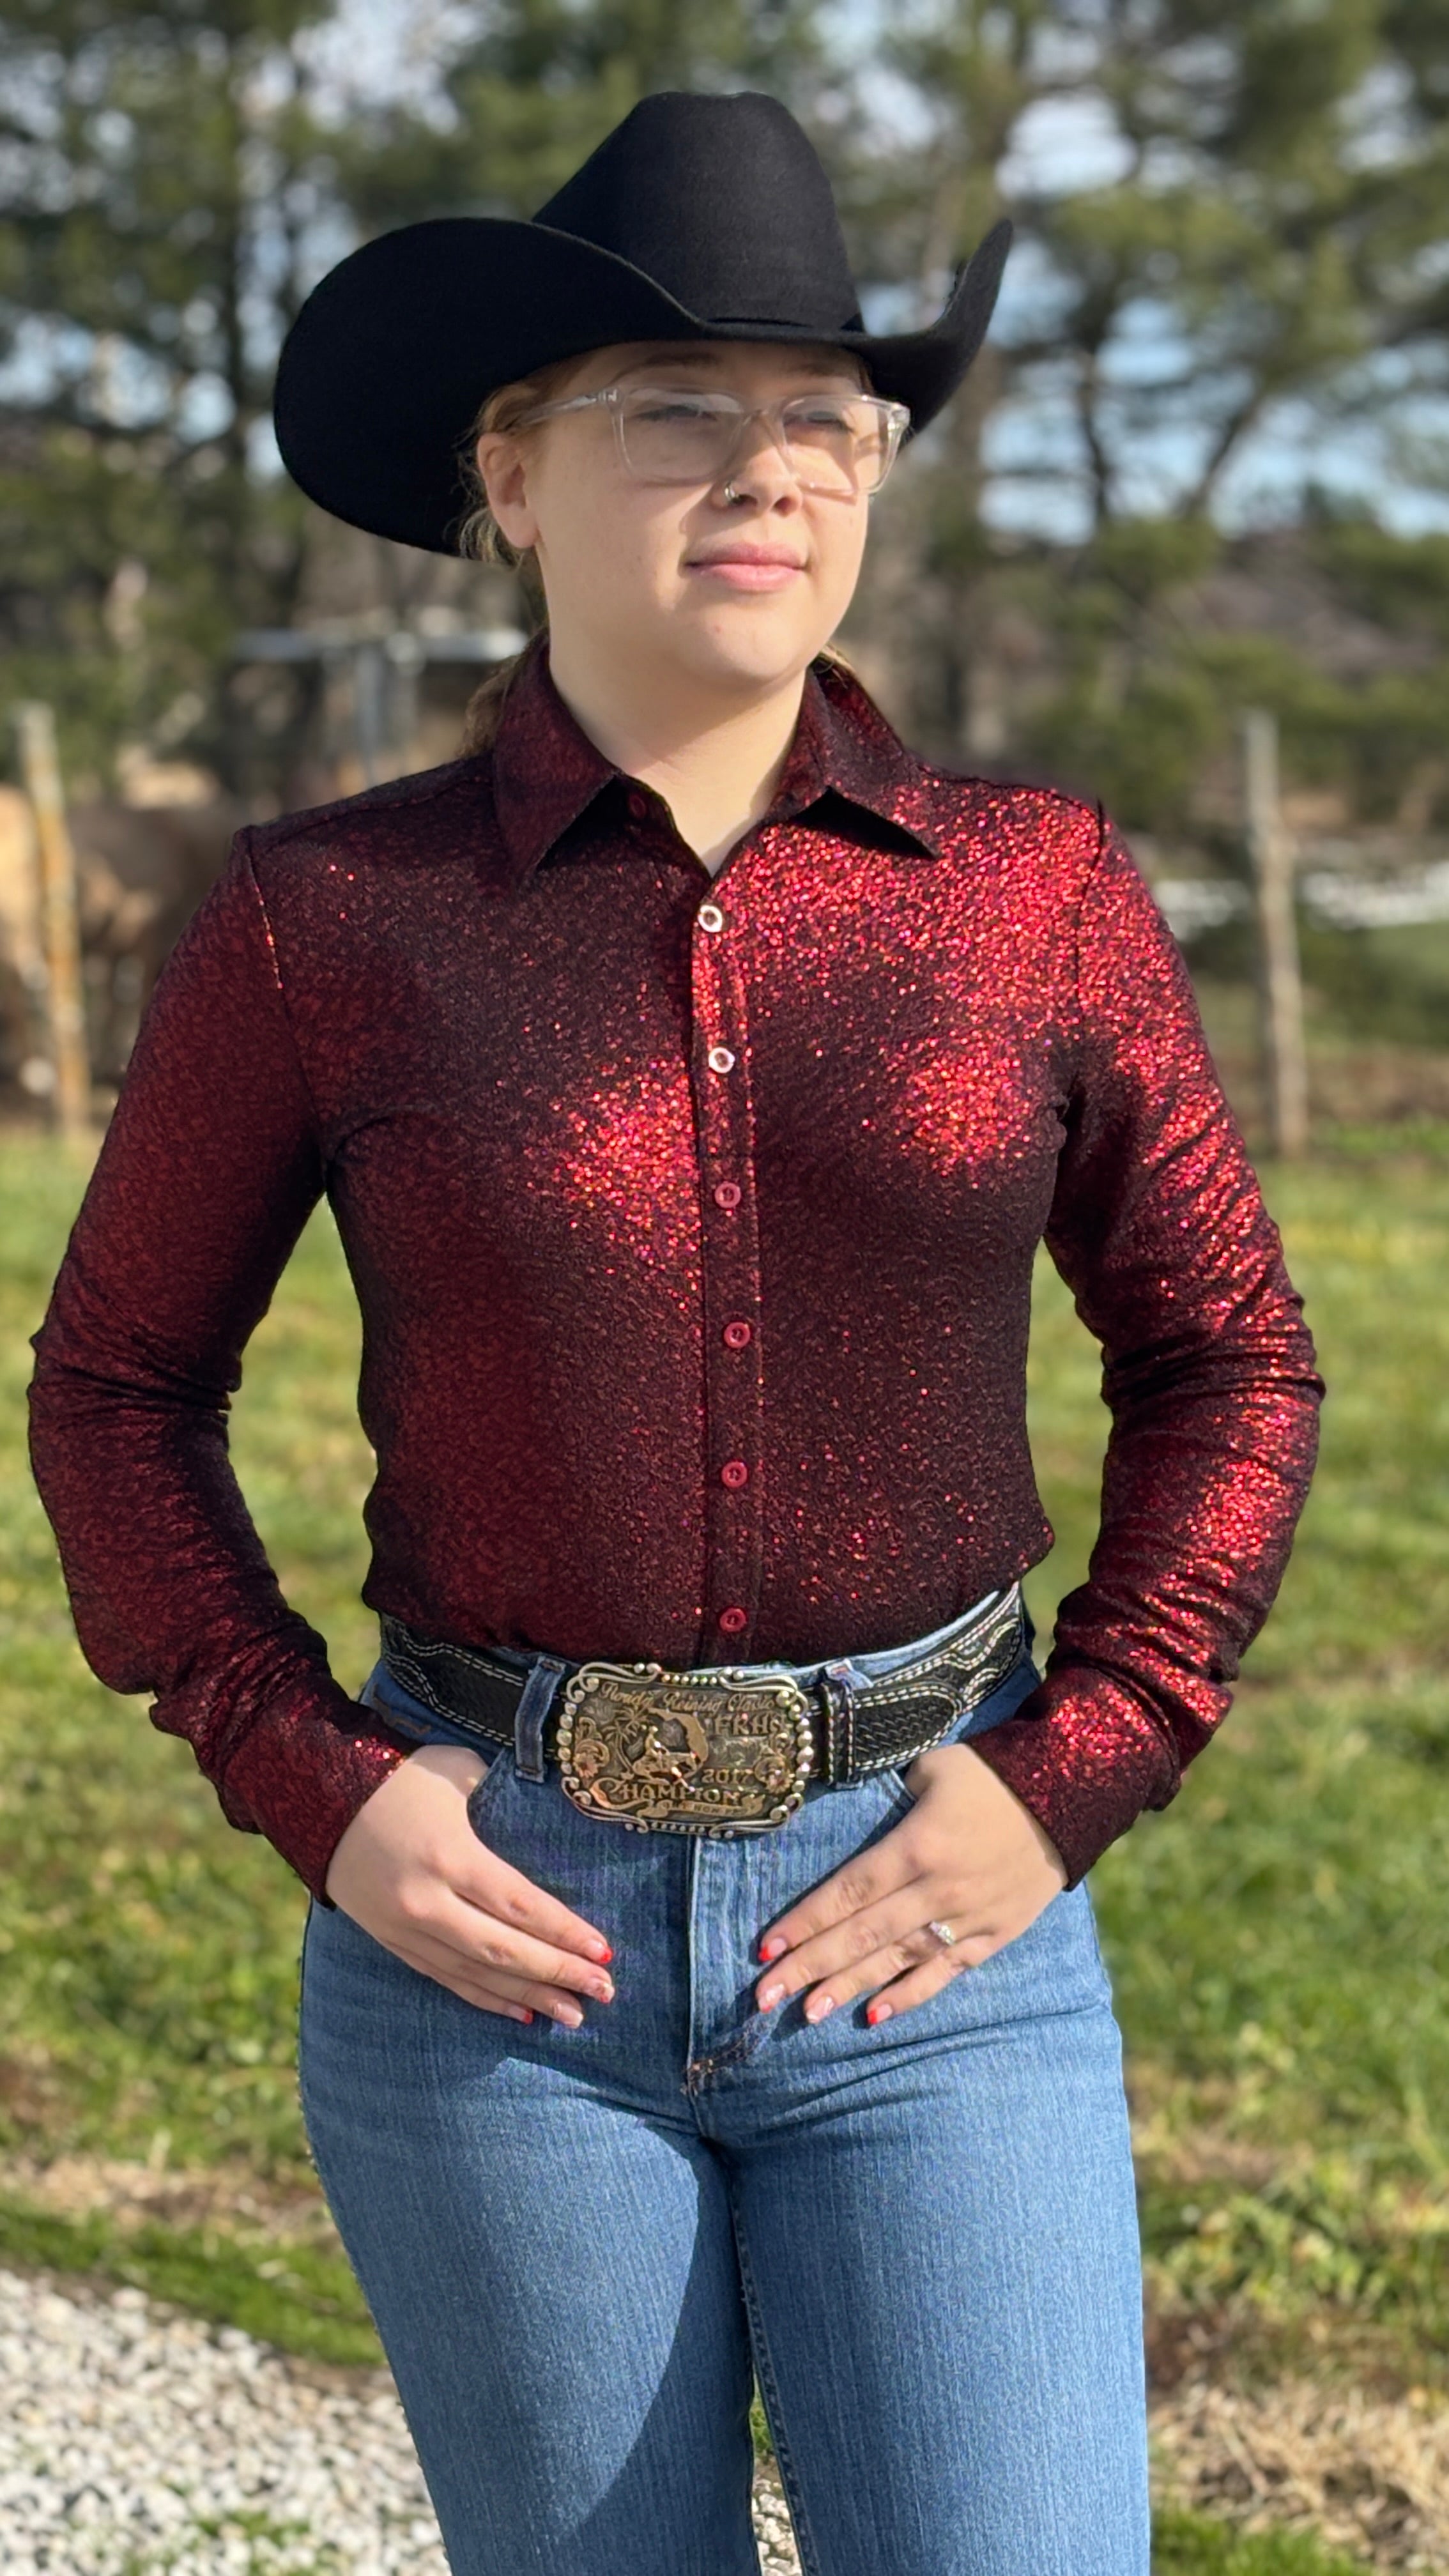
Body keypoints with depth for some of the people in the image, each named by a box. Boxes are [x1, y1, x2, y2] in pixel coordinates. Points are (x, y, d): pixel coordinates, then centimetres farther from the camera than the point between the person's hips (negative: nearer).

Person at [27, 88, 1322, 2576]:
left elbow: (1226, 1361, 7)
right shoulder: (323, 919, -5)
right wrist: (311, 1793, -6)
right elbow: (119, 1383, 6)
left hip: (925, 1932, 1)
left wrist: (1069, 1785, -5)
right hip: (492, 1927, 0)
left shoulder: (1034, 891, -2)